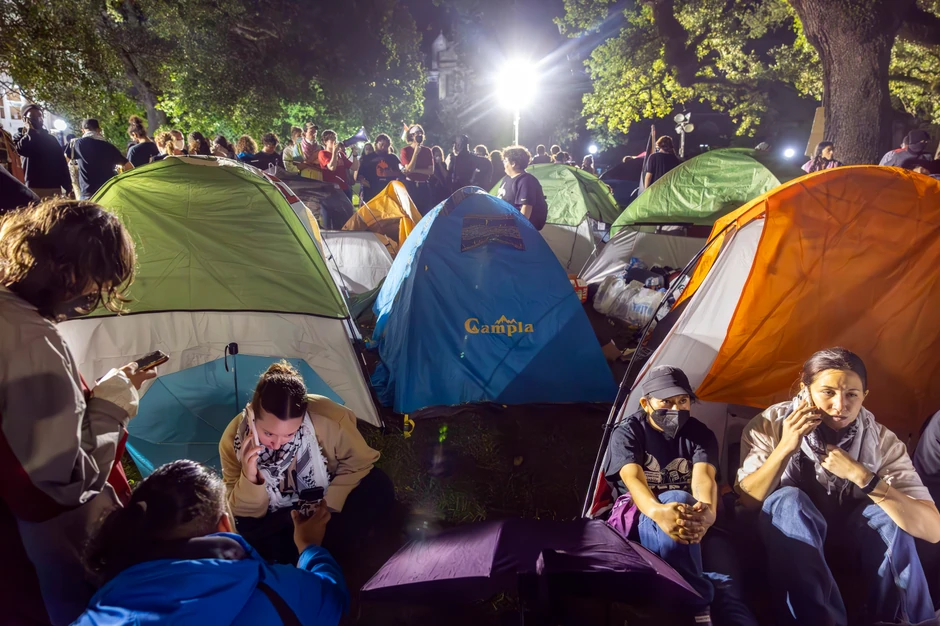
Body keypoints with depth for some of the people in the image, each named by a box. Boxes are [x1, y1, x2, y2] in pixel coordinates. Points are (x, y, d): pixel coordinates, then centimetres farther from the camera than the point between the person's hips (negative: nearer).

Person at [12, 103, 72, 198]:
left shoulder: (51, 138, 18)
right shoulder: (20, 137, 10)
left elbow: (62, 163, 14)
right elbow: (22, 149, -15)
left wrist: (68, 187, 6)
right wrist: (30, 131, 0)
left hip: (55, 188, 3)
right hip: (33, 188, -3)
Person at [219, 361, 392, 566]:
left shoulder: (326, 418, -33)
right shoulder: (234, 440, -26)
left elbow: (359, 463, -13)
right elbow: (244, 513, -18)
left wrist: (329, 504, -23)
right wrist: (249, 479, -38)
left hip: (331, 501, 0)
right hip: (278, 519, 1)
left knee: (378, 489, -28)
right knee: (242, 532, -30)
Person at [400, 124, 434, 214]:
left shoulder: (427, 150, 6)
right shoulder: (405, 150, -2)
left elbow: (431, 171, -3)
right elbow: (409, 169, -14)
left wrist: (414, 170, -12)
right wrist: (416, 152, -15)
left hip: (424, 186, 3)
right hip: (410, 186, -3)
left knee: (425, 212, 4)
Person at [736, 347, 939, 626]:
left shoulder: (882, 442, -17)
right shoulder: (770, 426, -19)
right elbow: (744, 502, -21)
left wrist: (861, 476, -35)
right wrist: (784, 449, -33)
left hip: (846, 543, 2)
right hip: (784, 543, -1)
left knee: (885, 512, -28)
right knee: (788, 499, -34)